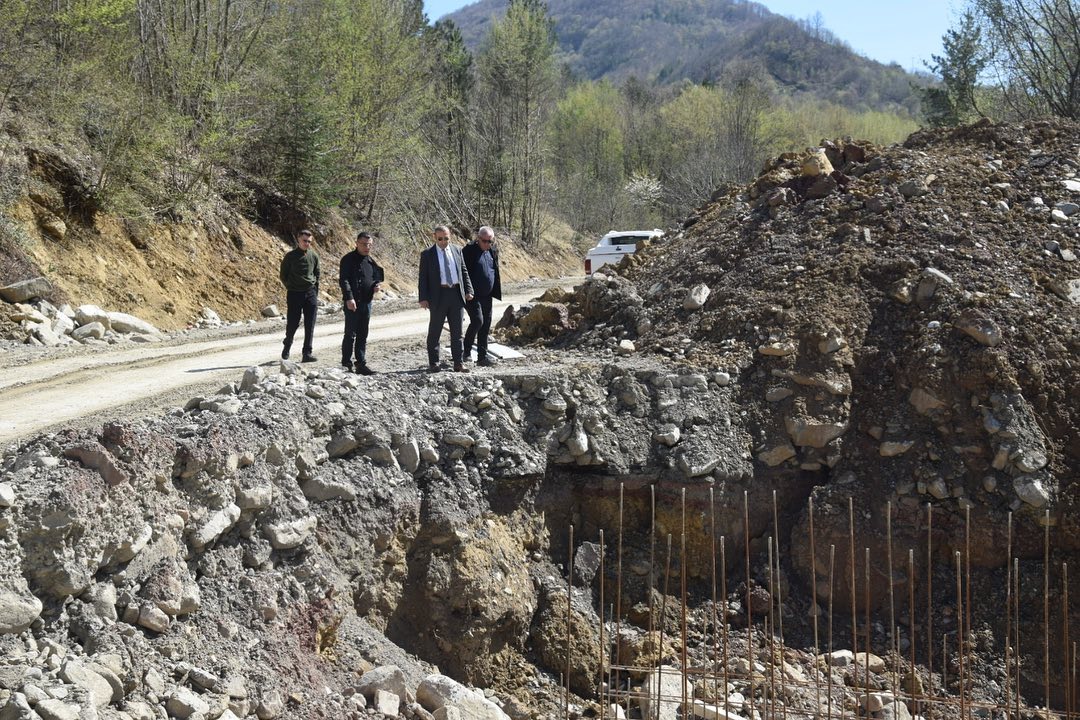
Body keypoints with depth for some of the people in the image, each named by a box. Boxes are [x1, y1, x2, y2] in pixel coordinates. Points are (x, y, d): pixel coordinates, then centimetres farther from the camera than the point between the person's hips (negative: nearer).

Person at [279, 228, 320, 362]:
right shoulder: (290, 256, -3)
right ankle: (287, 346, 30)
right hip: (294, 294, -2)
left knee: (310, 326, -3)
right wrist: (290, 287, 3)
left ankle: (307, 353, -1)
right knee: (292, 323, 3)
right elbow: (283, 275, 6)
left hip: (311, 293, 2)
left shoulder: (314, 256, 6)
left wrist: (315, 294, 9)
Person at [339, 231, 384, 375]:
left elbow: (377, 277, 27)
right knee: (350, 334, -5)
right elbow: (343, 280, -14)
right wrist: (349, 298, -24)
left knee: (362, 336, 10)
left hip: (366, 302, 7)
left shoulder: (371, 261, 15)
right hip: (352, 303, -7)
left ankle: (361, 364, 14)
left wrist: (378, 285, 2)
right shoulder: (348, 259, -6)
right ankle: (346, 364, -1)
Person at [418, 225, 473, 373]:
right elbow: (423, 277, -3)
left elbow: (464, 272, 14)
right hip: (438, 295, -3)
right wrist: (423, 298, -10)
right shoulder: (427, 254, -1)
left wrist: (468, 290, 4)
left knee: (457, 331, 6)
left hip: (456, 294, 3)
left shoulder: (457, 250, 11)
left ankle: (458, 363, 11)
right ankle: (433, 363, 12)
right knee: (435, 331, 3)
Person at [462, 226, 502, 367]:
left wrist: (497, 291, 14)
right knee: (477, 320, -18)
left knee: (486, 325, 6)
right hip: (472, 295, -6)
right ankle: (466, 351, 0)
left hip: (487, 295, 7)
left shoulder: (493, 251, 9)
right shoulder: (469, 250, -10)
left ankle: (482, 357, 12)